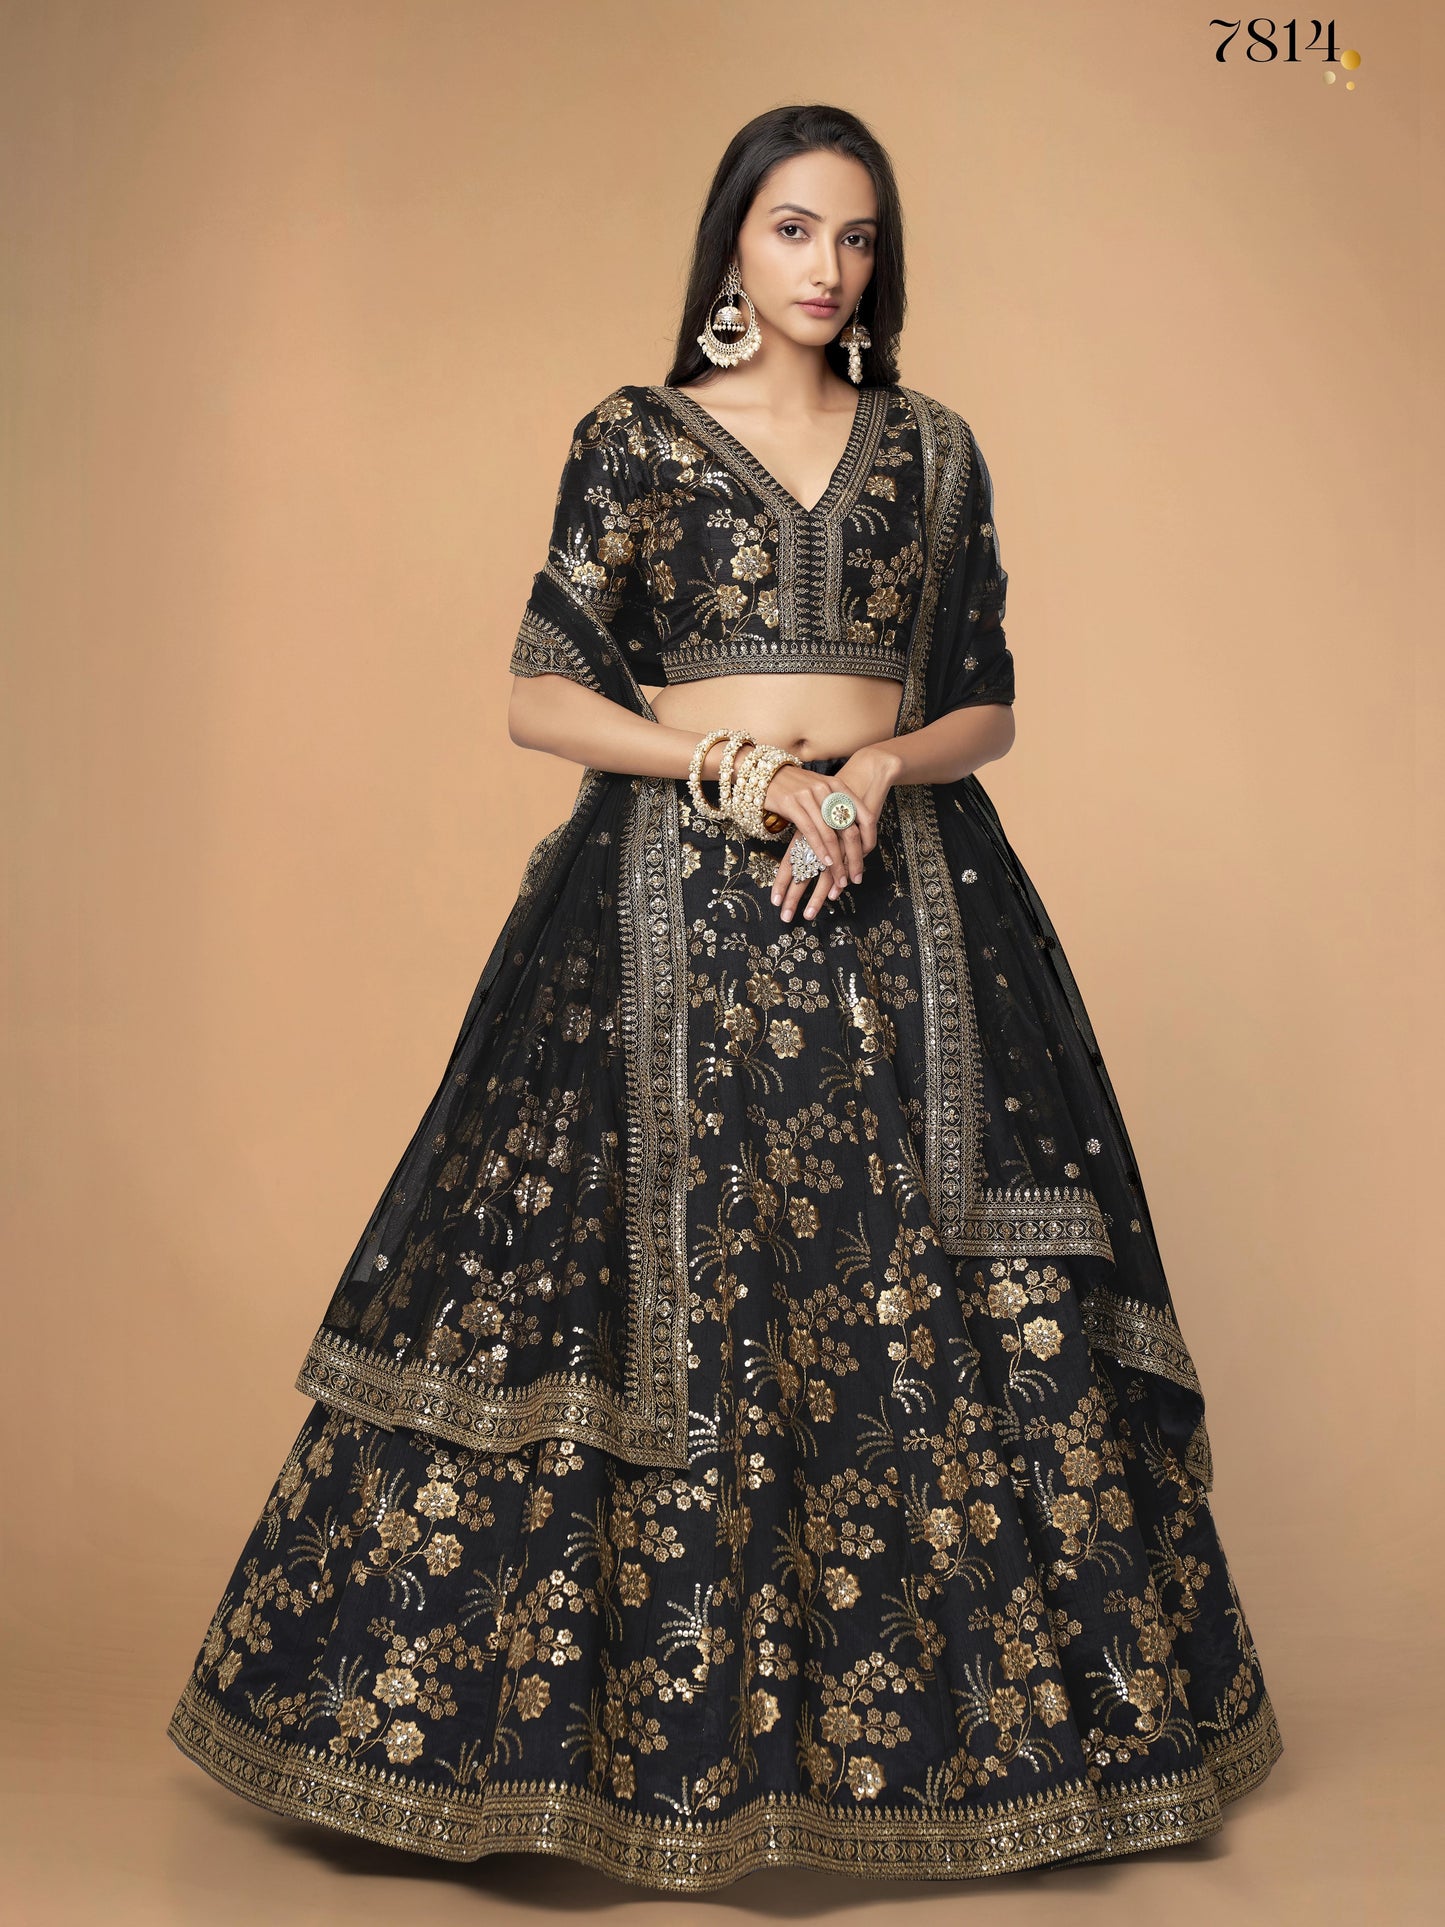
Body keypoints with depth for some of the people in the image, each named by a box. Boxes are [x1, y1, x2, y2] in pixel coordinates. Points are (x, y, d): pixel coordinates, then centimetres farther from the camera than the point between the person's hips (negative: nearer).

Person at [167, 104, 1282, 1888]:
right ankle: (618, 1696, 13)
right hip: (673, 898, -2)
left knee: (926, 1293, 0)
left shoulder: (936, 450, 12)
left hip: (901, 898, 2)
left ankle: (930, 1708, 15)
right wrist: (738, 767, -12)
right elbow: (540, 697, 0)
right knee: (659, 1287, -3)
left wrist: (874, 773, -9)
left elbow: (985, 709, 12)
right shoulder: (633, 437, 6)